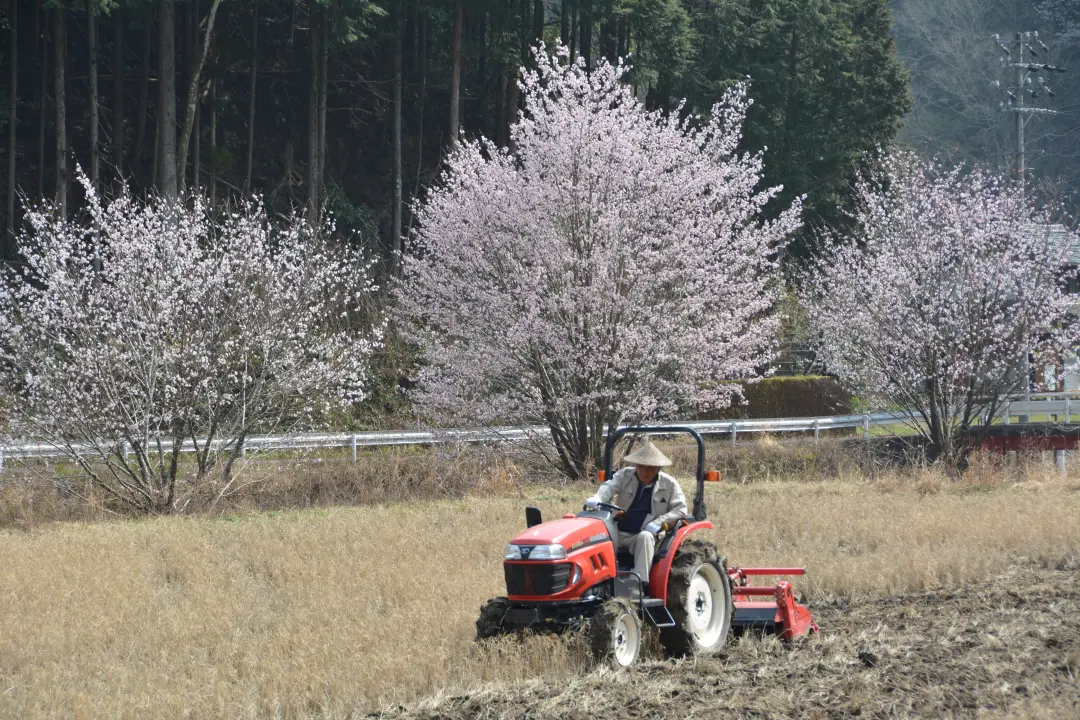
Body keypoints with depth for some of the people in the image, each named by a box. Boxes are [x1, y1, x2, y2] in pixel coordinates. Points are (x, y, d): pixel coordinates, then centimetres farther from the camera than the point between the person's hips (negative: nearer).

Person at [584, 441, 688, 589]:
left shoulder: (669, 484, 5)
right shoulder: (625, 476, 8)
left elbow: (680, 510, 2)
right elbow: (609, 487, -11)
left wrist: (659, 522, -15)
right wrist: (597, 499, -35)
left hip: (645, 535, -2)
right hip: (619, 534, 2)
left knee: (645, 537, -37)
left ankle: (640, 582, -43)